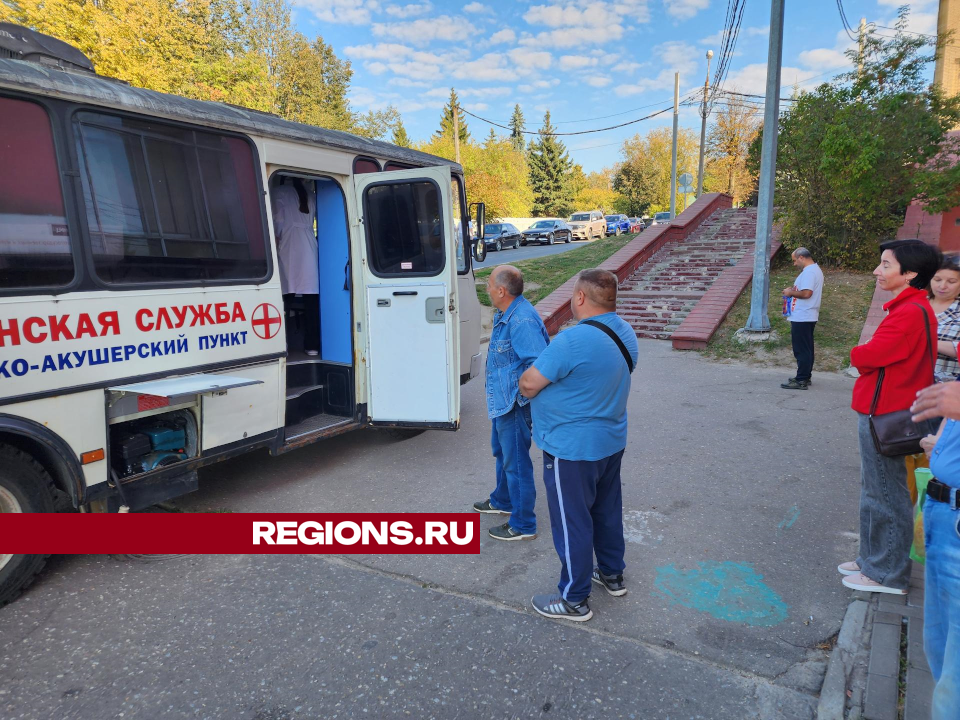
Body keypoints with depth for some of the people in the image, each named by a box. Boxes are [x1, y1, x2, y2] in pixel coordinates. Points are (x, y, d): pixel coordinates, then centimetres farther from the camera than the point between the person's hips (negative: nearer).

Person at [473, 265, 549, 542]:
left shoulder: (522, 321, -28)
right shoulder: (505, 314, 6)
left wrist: (522, 394, -20)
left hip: (514, 405, -11)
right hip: (502, 401, 11)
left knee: (516, 462, 2)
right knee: (502, 452, 27)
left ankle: (523, 525, 17)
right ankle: (502, 501, 49)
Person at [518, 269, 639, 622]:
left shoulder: (573, 340, -27)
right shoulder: (626, 334, 2)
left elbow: (529, 384, -22)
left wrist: (527, 382, 0)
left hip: (572, 450, -9)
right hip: (612, 442, 9)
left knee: (572, 522, 6)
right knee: (607, 510, 24)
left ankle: (574, 599, 21)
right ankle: (612, 575, 42)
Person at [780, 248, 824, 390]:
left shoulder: (808, 272, -17)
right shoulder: (816, 269, 17)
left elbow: (806, 293, -25)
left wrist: (791, 292, -10)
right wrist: (794, 291, 13)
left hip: (802, 318, -11)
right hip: (808, 316, 11)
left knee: (801, 350, -7)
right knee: (806, 349, 15)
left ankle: (801, 381, -5)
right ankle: (805, 377, 23)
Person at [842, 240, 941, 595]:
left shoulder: (910, 313, -22)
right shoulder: (913, 307, 13)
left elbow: (865, 357, -23)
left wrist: (858, 354, -3)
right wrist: (867, 357, -5)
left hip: (885, 416, -10)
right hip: (885, 412, 10)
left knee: (885, 497, 2)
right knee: (877, 493, 20)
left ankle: (888, 575, 15)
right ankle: (874, 560, 33)